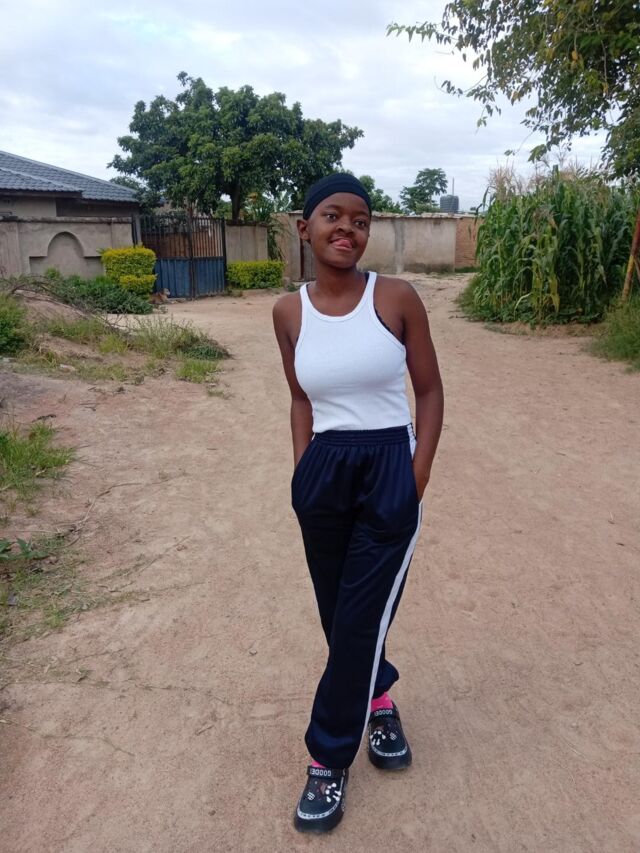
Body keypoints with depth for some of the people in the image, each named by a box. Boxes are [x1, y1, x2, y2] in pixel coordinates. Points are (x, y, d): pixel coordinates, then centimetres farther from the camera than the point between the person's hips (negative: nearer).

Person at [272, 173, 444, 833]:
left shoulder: (397, 298, -6)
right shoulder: (289, 311, 2)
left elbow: (430, 388, 1)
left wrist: (419, 473, -8)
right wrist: (303, 476, 4)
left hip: (389, 470, -3)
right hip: (322, 473, 3)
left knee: (359, 620, 2)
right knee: (339, 615, 15)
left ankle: (329, 761, 22)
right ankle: (378, 702, 46)